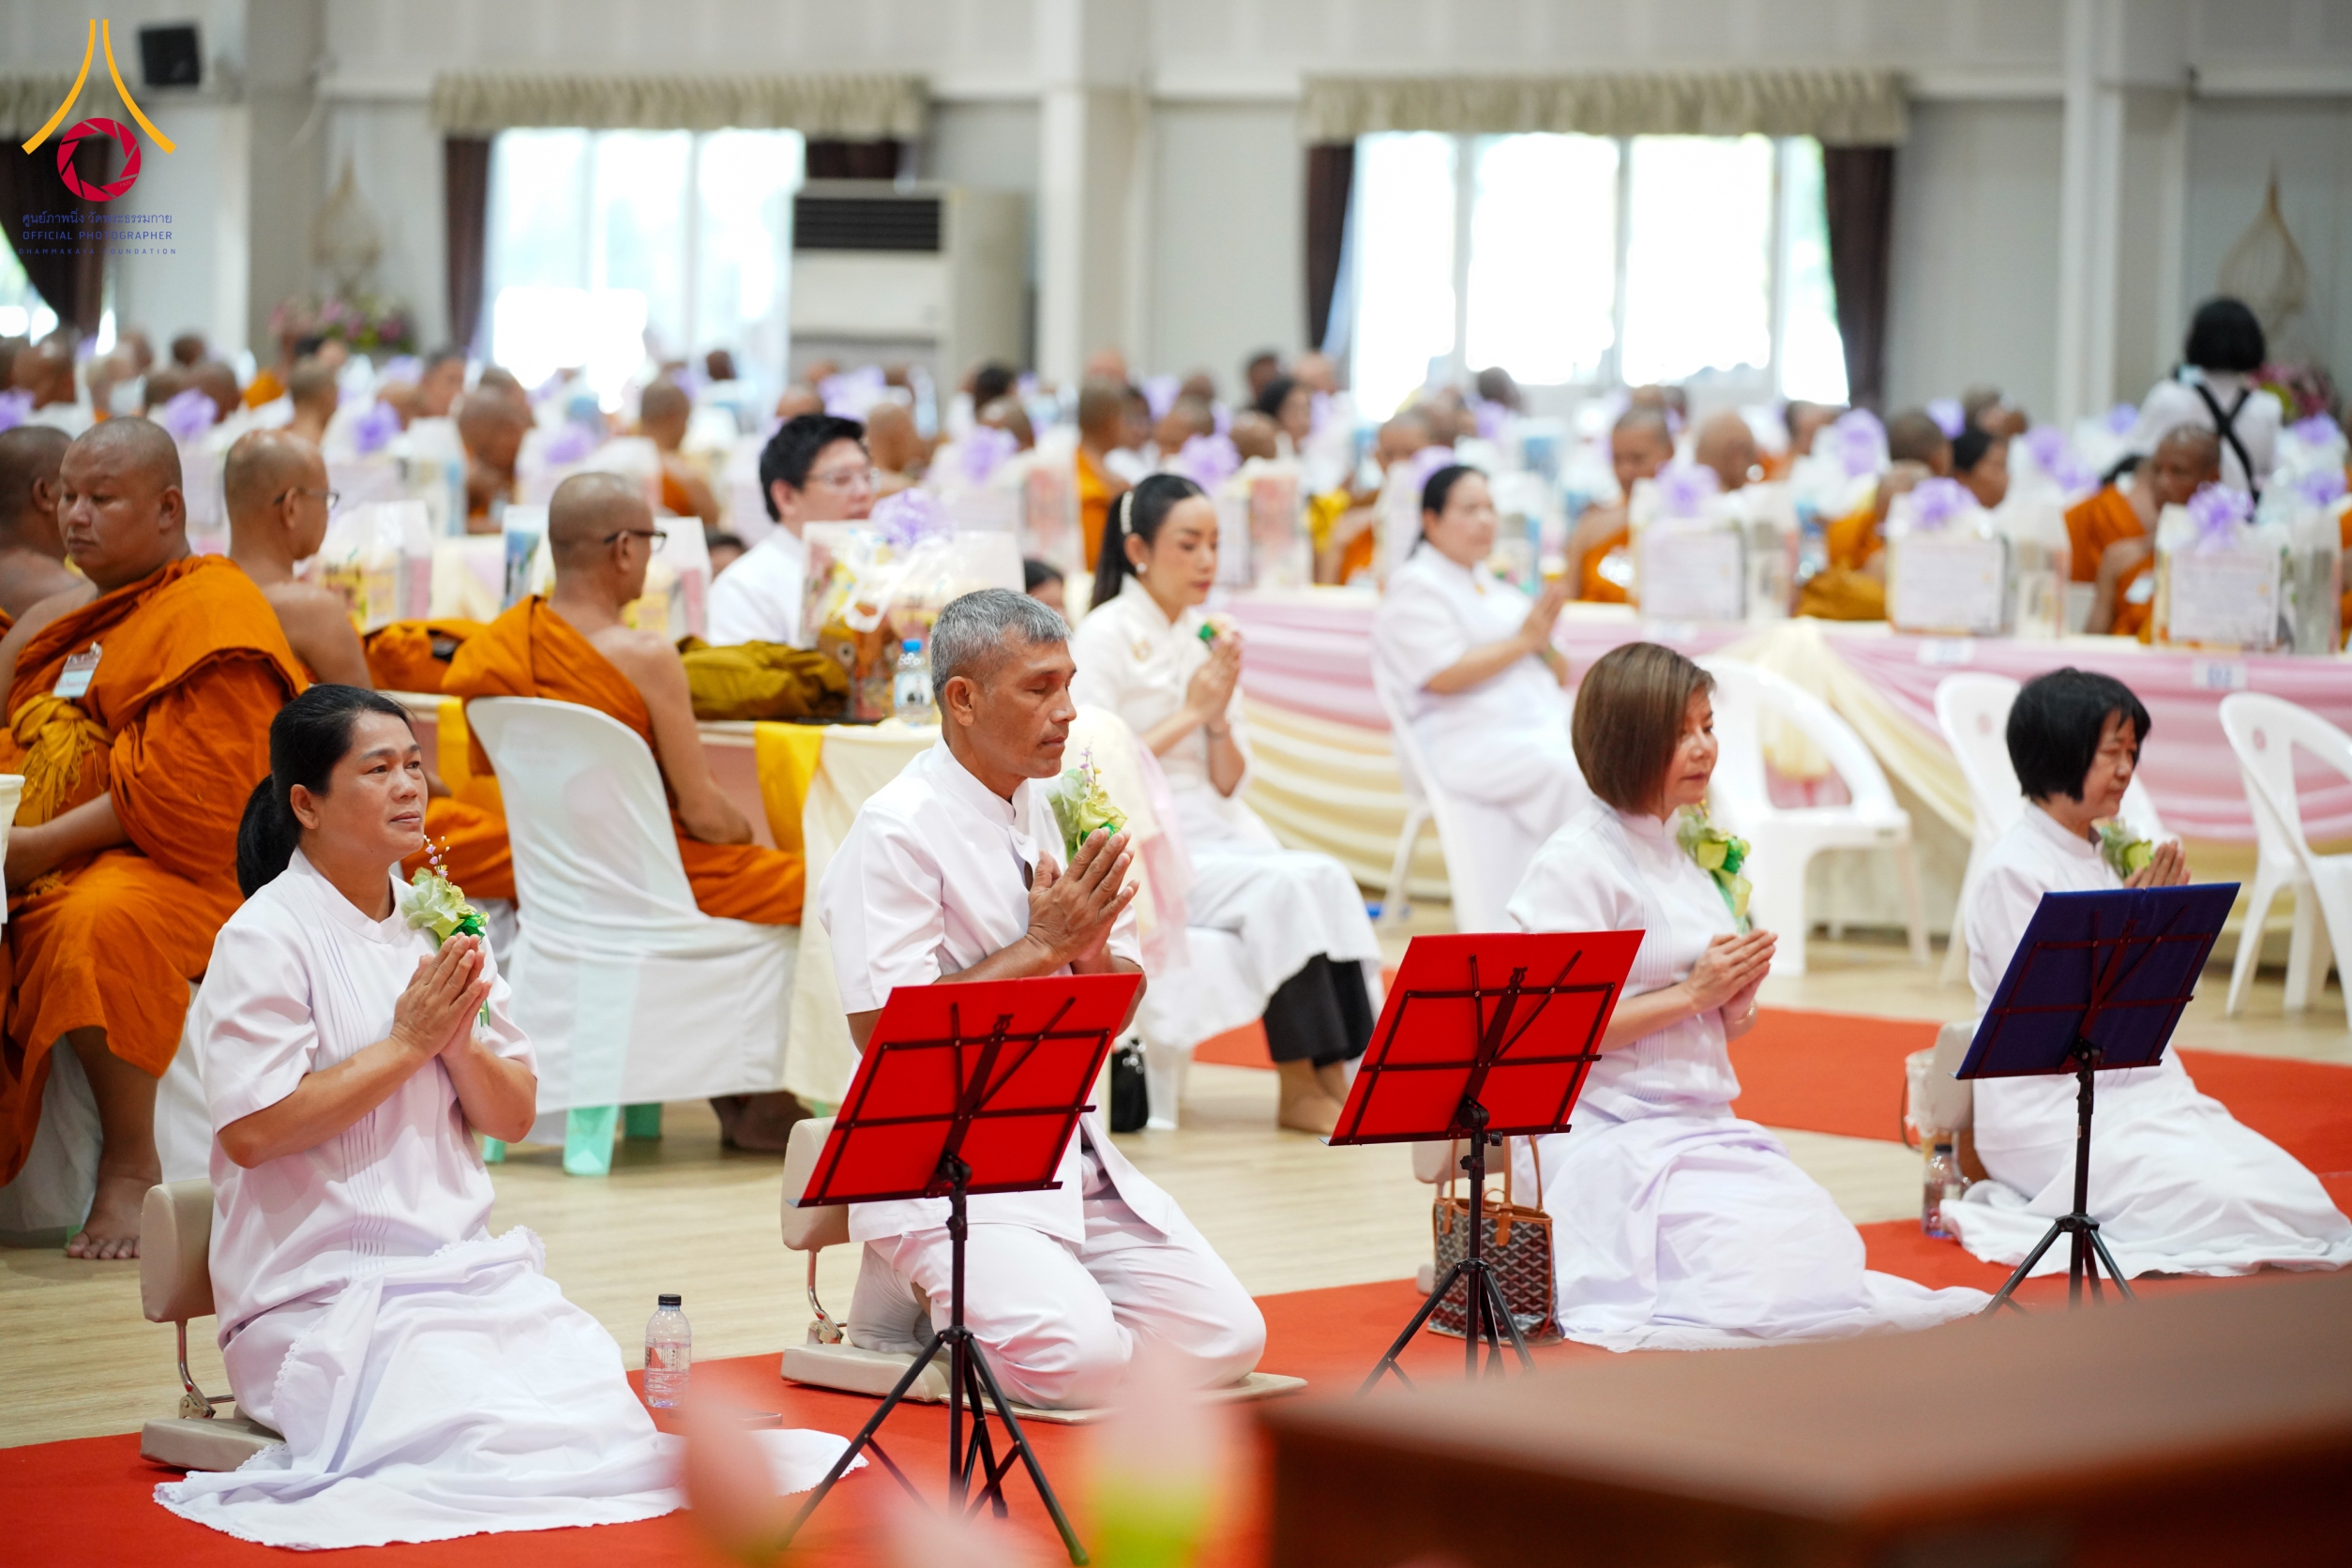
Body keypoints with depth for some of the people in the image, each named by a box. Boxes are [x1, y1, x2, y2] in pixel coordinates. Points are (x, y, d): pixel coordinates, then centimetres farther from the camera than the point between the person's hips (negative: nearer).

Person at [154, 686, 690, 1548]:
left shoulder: (440, 925, 14)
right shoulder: (264, 938, -7)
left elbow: (514, 1117, 14)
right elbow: (251, 1130, -18)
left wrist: (462, 1043, -7)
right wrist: (408, 1043, -12)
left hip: (467, 1271, 7)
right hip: (328, 1299, -6)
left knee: (606, 1424, -17)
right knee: (496, 1441, -27)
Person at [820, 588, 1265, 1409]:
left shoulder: (1062, 810, 12)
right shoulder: (895, 832, -11)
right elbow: (882, 1030, -19)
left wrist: (1094, 955, -9)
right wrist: (1044, 945, -17)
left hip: (1075, 1152, 7)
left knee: (1226, 1341, -7)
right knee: (1082, 1360, -27)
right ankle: (914, 1293, 2)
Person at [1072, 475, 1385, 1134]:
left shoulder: (1207, 636, 13)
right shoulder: (1106, 636, -6)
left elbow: (1227, 783, 13)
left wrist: (1219, 717, -6)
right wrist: (1187, 714, -13)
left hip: (1215, 833, 6)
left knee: (1326, 876, -22)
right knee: (1281, 886, -28)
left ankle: (1338, 1076, -27)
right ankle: (1299, 1090, -23)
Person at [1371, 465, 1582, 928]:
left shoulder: (1496, 587, 26)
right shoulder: (1415, 587, 3)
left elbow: (1559, 675, 23)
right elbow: (1444, 675, -13)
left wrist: (1545, 640, 1)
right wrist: (1522, 642, -5)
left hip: (1544, 728, 7)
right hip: (1468, 744, -7)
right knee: (1576, 775, -32)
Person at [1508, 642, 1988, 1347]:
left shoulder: (1689, 852, 16)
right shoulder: (1573, 864, -9)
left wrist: (1739, 996, -3)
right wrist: (1691, 993, -15)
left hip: (1705, 1125, 7)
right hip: (1609, 1138, -7)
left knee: (1832, 1257, -15)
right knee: (1770, 1270, -24)